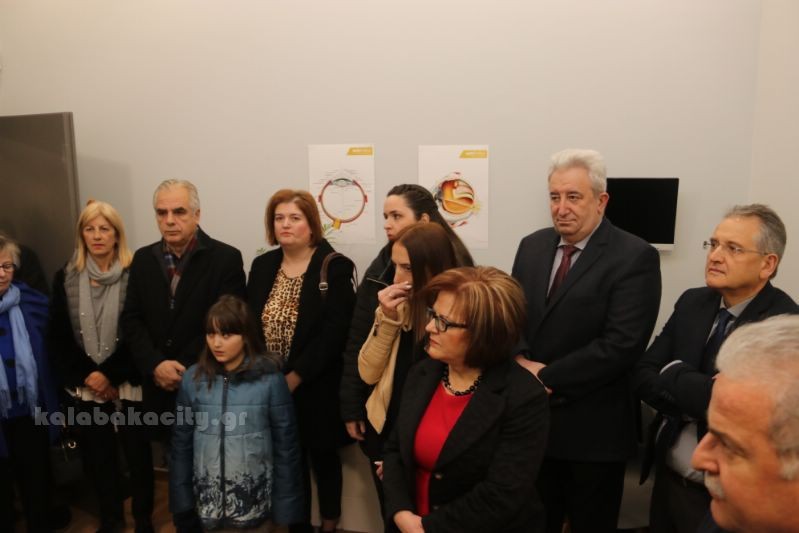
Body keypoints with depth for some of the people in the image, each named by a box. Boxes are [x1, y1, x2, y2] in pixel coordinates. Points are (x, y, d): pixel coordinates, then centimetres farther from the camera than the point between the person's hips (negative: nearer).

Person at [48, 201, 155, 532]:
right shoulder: (65, 278, 4)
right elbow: (57, 336, 3)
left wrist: (110, 375, -12)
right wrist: (86, 375, -7)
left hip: (128, 385, -3)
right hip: (86, 388, 3)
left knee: (138, 454, 7)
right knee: (97, 456, 12)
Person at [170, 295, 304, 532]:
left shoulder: (270, 379, -11)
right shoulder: (193, 378, -4)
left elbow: (285, 445, -6)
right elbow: (181, 444, 3)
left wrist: (286, 505, -3)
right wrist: (182, 503, 3)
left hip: (255, 502, -2)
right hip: (207, 502, 2)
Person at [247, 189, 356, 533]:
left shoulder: (334, 268, -11)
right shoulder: (262, 266, 6)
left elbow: (334, 332, -17)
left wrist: (295, 377, -18)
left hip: (315, 388, -4)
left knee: (323, 458, 14)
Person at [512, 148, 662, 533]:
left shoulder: (635, 257, -13)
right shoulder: (532, 246, 7)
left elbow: (621, 344, -21)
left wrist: (547, 377, -18)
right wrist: (520, 361, -12)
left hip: (593, 427, -5)